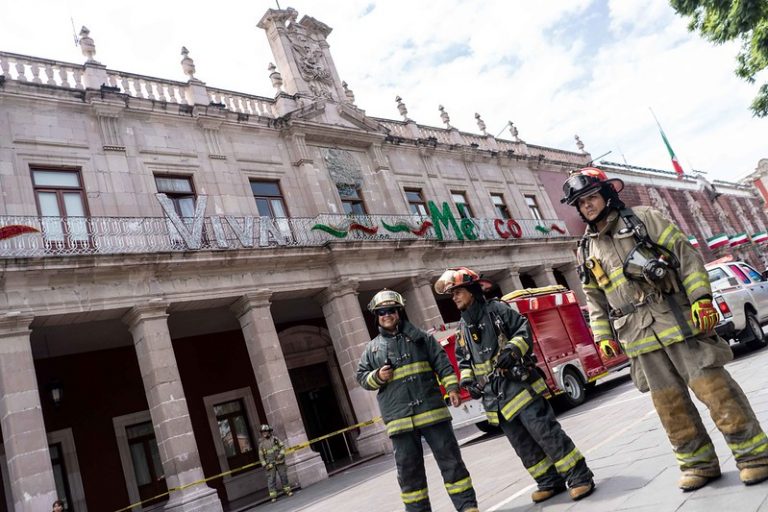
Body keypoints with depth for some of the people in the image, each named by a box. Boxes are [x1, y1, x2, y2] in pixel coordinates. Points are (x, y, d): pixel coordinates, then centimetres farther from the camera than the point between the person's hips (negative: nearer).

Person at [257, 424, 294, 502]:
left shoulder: (275, 439, 3)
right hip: (270, 464, -1)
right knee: (271, 479, -3)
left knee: (283, 476, 6)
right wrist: (265, 465, -5)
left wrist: (281, 454, -11)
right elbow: (261, 456, 3)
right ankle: (273, 495, 1)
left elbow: (282, 446, 4)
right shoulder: (261, 444, 2)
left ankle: (287, 490, 19)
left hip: (279, 462, 1)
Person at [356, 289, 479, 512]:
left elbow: (442, 364, 5)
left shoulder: (419, 337, 7)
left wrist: (452, 387, -6)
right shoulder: (372, 348, 10)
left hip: (431, 410, -1)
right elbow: (361, 376, 14)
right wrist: (377, 377, -6)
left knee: (450, 459, 4)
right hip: (399, 418, 1)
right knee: (409, 470, 7)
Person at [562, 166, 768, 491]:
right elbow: (595, 300, 16)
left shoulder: (643, 218, 2)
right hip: (640, 338, 4)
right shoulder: (587, 250, 12)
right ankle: (699, 463, 20)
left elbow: (686, 255, -3)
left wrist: (701, 298, -12)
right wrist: (603, 336, 8)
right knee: (669, 403, 7)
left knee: (714, 388, -2)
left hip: (677, 321, -3)